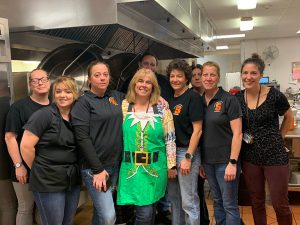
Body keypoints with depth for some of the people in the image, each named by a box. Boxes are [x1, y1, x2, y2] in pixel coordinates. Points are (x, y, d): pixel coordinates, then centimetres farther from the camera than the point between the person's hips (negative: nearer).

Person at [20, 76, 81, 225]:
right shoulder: (44, 115, -12)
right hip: (48, 182, -6)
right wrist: (39, 170, -6)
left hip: (73, 180, 6)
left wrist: (73, 169, 7)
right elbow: (26, 146, -16)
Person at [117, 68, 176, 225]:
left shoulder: (162, 109, 2)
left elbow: (170, 138, 4)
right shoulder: (123, 107, 1)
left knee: (149, 211, 8)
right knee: (145, 212, -3)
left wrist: (171, 164, 3)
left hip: (155, 168, 1)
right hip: (131, 168, -1)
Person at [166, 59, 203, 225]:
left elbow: (197, 130, -14)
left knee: (189, 201, -1)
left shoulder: (193, 97, -9)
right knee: (174, 198, 18)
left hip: (186, 151, -7)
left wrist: (188, 157, -18)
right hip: (170, 151, 8)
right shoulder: (170, 99, 11)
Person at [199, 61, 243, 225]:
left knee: (229, 204, 2)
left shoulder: (229, 100, -9)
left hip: (225, 161, -5)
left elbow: (237, 134, -12)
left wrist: (233, 162, -18)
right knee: (217, 202, 17)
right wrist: (200, 162, 10)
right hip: (208, 161, 5)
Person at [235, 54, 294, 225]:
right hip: (250, 157, 3)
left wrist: (279, 137, 3)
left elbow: (289, 117, 7)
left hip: (275, 156, -3)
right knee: (257, 202, 16)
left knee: (280, 204, 5)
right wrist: (242, 137, 2)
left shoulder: (275, 95, -11)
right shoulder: (237, 98, -1)